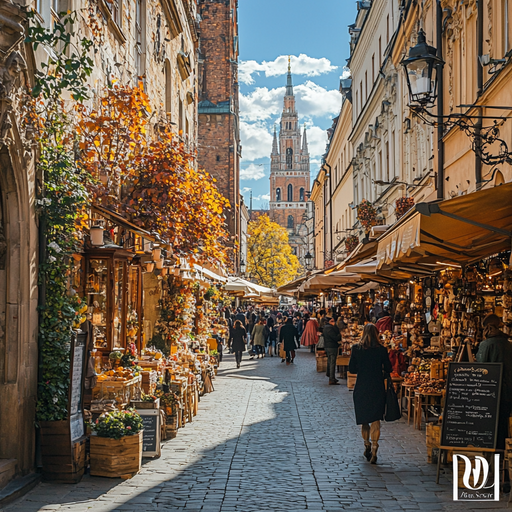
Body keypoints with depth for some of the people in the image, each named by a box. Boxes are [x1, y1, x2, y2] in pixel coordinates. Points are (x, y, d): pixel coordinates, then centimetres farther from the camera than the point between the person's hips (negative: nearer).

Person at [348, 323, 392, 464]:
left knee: (364, 419, 17)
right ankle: (374, 450, -3)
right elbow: (388, 369, -2)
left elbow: (351, 369, -4)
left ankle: (367, 446, 29)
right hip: (377, 388, -1)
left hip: (361, 388, 1)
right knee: (375, 419, 3)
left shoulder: (356, 348, -6)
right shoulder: (381, 350, -7)